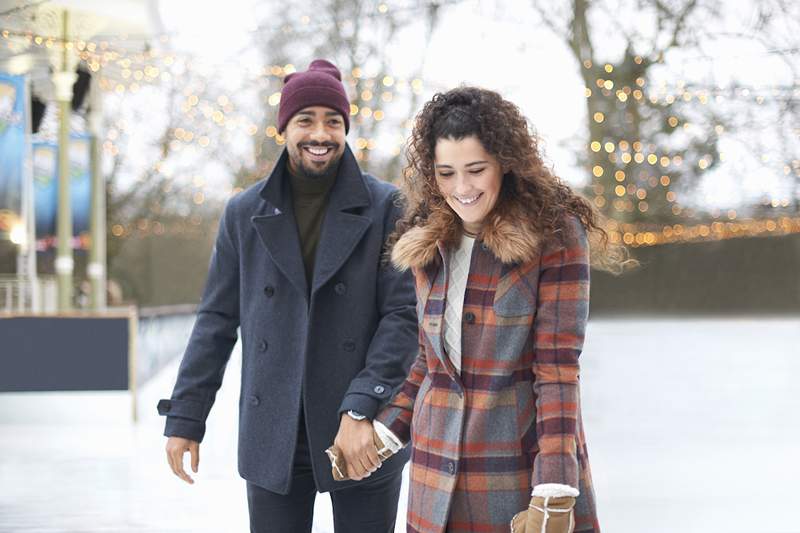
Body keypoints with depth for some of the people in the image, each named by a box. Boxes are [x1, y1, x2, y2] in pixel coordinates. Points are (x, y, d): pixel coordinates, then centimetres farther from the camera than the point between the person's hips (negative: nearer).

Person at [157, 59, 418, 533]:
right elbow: (217, 321, 9)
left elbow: (404, 314, -8)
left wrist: (362, 409, -18)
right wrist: (186, 417, 5)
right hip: (274, 440, 2)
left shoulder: (384, 208, -2)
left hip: (363, 437, -2)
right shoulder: (245, 214, 6)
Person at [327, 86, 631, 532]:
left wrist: (554, 495, -19)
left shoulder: (556, 235, -8)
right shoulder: (430, 243, 8)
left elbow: (557, 367, -13)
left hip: (526, 462, -4)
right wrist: (384, 432, 9)